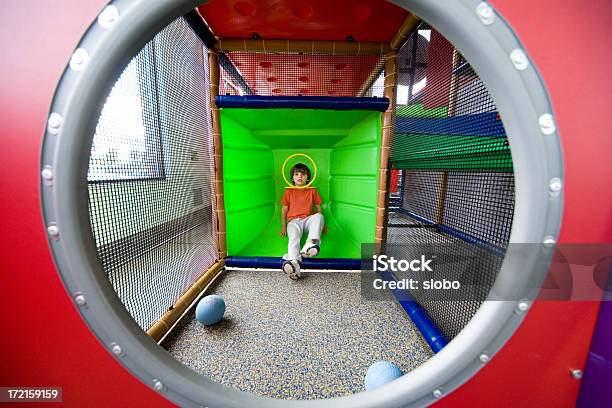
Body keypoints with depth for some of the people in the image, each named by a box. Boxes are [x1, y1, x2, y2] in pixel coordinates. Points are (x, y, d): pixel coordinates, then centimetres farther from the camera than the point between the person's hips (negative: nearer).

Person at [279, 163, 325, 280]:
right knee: (293, 237, -32)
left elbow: (318, 208, 14)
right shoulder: (289, 191, 11)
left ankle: (310, 244, -47)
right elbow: (284, 209, 11)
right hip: (294, 221, -1)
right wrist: (283, 226, 3)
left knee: (319, 216, -31)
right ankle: (294, 262, -55)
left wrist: (321, 224, 7)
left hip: (309, 219, 1)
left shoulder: (312, 191, 12)